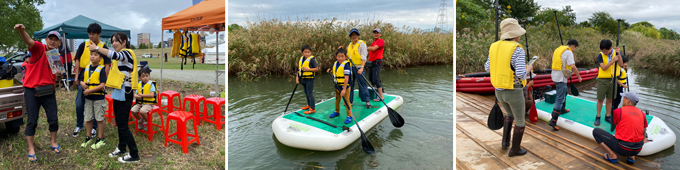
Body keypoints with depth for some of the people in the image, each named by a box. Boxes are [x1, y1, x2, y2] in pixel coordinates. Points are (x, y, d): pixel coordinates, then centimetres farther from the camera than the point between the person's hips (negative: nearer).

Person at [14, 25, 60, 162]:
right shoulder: (39, 48, -8)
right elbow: (28, 41, -33)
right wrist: (22, 31, -53)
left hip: (48, 91, 5)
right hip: (32, 90, -4)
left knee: (53, 119, 9)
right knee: (32, 121, 2)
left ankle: (53, 143, 28)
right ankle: (31, 149, 15)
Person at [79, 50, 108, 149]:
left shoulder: (101, 69, -10)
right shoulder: (87, 68, 8)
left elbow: (102, 85, -16)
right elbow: (81, 80, 16)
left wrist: (89, 90, -20)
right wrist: (82, 84, -7)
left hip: (98, 97, -6)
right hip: (88, 97, 6)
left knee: (100, 119, 2)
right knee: (88, 119, 15)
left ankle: (100, 139, 12)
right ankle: (88, 138, 29)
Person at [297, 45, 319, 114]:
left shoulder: (311, 59, -13)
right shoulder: (301, 59, 8)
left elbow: (317, 68, -15)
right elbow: (299, 69, 13)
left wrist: (308, 69, -23)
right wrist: (297, 78, 6)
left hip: (309, 79, -7)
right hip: (303, 79, 7)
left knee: (310, 93, -6)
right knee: (306, 93, 19)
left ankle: (313, 108, 1)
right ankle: (309, 105, 37)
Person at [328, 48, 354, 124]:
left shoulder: (346, 65, -20)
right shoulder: (335, 64, 3)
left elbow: (346, 78, -25)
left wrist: (344, 89, -28)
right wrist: (330, 71, -2)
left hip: (345, 86, -7)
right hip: (337, 86, 8)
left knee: (346, 101, -2)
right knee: (337, 99, 22)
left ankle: (349, 115, 9)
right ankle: (337, 111, 43)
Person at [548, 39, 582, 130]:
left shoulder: (558, 49, 14)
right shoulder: (568, 52, -13)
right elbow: (573, 66, -19)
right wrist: (579, 76, -8)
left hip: (555, 75, 9)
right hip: (561, 78, -9)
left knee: (563, 92, 30)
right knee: (560, 98, -9)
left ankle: (562, 109, 48)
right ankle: (553, 120, -14)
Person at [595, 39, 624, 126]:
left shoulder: (616, 52, -2)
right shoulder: (600, 55, -9)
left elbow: (621, 64, -14)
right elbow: (603, 68, -18)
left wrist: (618, 54, -26)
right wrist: (612, 61, -32)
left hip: (613, 79, 2)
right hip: (603, 80, -2)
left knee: (609, 99, 11)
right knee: (600, 99, 3)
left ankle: (607, 116, 25)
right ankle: (598, 117, 14)